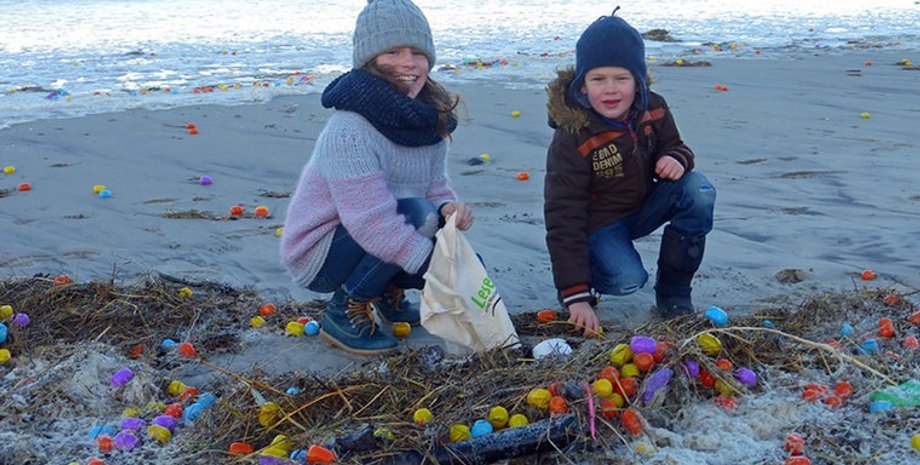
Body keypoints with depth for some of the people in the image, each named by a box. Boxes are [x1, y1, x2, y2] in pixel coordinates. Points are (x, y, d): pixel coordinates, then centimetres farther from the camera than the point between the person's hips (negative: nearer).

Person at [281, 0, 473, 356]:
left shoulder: (428, 119, -4)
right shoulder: (350, 130, -29)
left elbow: (436, 187, 1)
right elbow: (372, 222, -33)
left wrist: (448, 208, -23)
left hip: (363, 240, 8)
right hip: (318, 255, -7)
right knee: (417, 214, -30)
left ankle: (388, 292, 19)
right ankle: (345, 311, -12)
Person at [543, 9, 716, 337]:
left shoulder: (652, 109, -12)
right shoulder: (571, 140, -26)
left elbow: (673, 147, 9)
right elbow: (563, 219, -26)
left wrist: (677, 159, -22)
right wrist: (576, 297, -32)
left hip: (644, 205, 6)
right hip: (598, 223, -5)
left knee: (698, 191, -21)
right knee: (628, 280, -31)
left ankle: (673, 296, -8)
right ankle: (577, 274, 6)